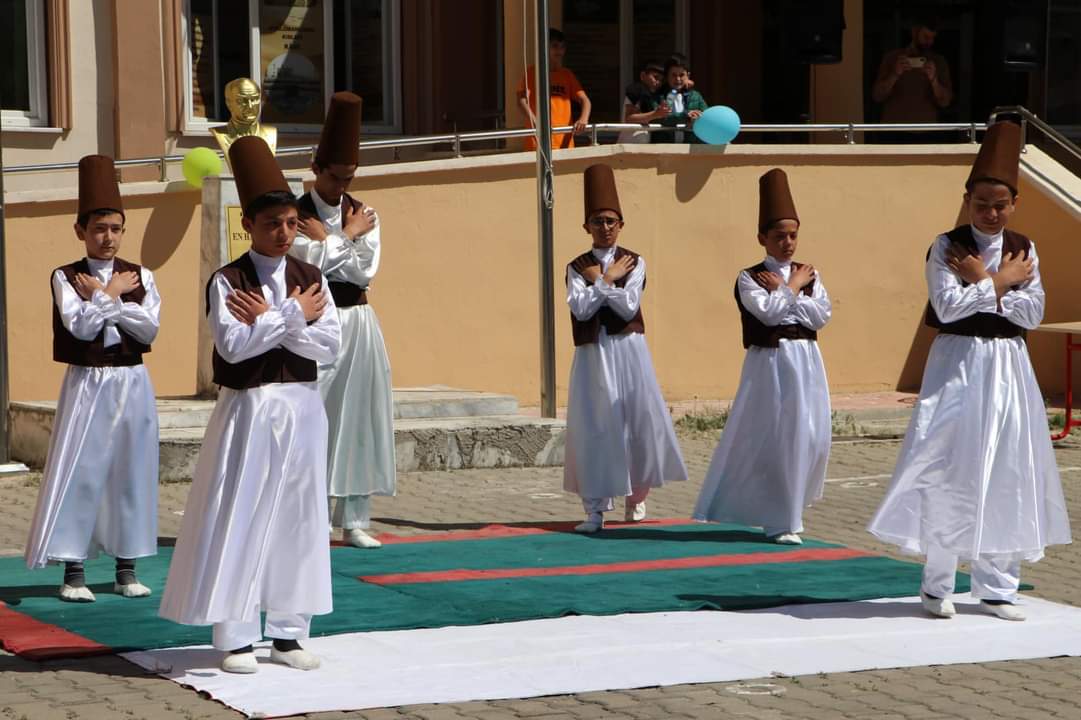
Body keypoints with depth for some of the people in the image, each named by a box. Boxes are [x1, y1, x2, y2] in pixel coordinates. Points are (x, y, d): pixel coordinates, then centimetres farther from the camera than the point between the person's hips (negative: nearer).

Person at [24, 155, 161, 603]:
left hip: (132, 384, 3)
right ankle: (73, 571, 2)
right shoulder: (66, 277, -2)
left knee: (132, 470, 6)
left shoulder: (140, 277, 5)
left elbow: (149, 329, -7)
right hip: (87, 383, -3)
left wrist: (101, 300, -10)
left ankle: (127, 569, 15)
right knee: (80, 472, -4)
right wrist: (113, 294, -9)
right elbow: (81, 326, -16)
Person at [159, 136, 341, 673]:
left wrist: (269, 321, -14)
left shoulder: (310, 278, 6)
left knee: (297, 517, 7)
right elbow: (233, 345, -19)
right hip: (247, 411, -4)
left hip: (301, 408, 4)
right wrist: (294, 317, -13)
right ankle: (235, 638, 4)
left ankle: (288, 633, 16)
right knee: (239, 518, -3)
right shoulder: (227, 281, -5)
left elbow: (330, 345, -5)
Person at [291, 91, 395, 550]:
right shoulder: (296, 217, -5)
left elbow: (366, 270, -4)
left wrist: (327, 242, -9)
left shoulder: (363, 216, 8)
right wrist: (347, 236, -6)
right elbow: (314, 264, -19)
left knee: (359, 419, 6)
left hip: (358, 323, 5)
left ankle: (354, 521, 13)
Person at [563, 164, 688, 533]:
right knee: (593, 427, -2)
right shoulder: (577, 267, 4)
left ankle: (637, 495, 25)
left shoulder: (634, 263, 3)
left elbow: (629, 306, -10)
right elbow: (580, 309, -10)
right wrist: (607, 280, -10)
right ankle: (595, 508, 2)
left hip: (627, 349, 0)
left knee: (639, 420, 5)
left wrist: (599, 282, -9)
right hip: (592, 352, 0)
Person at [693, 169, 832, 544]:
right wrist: (792, 287, -4)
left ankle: (788, 509, 21)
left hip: (806, 363, 5)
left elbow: (821, 315, -3)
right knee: (771, 439, -4)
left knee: (811, 439, 5)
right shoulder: (749, 279, -2)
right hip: (770, 362, -5)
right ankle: (778, 519, 3)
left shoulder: (809, 274, 11)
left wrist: (783, 291, -7)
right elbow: (768, 312, -17)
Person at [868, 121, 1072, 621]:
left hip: (1007, 368, 4)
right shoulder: (947, 247, -5)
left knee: (1008, 475, 5)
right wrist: (1001, 282, -11)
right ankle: (937, 584, 6)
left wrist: (982, 283, -11)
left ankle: (996, 587, 14)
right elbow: (947, 306, -17)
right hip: (957, 365, -4)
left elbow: (1033, 313, -3)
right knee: (950, 471, -4)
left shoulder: (1023, 249, 6)